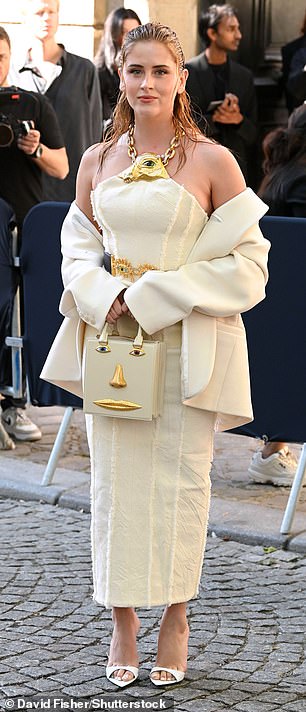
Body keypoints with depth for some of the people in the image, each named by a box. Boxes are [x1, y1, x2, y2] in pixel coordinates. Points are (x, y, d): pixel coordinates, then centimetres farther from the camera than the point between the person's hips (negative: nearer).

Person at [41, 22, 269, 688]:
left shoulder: (213, 161, -4)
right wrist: (108, 297, -8)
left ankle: (175, 617, 18)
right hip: (110, 337, 3)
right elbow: (78, 249, 14)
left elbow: (245, 262, -6)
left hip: (185, 343, -3)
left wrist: (151, 297, -12)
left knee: (179, 476, 2)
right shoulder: (97, 162, 7)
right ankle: (123, 621, 17)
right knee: (114, 475, 5)